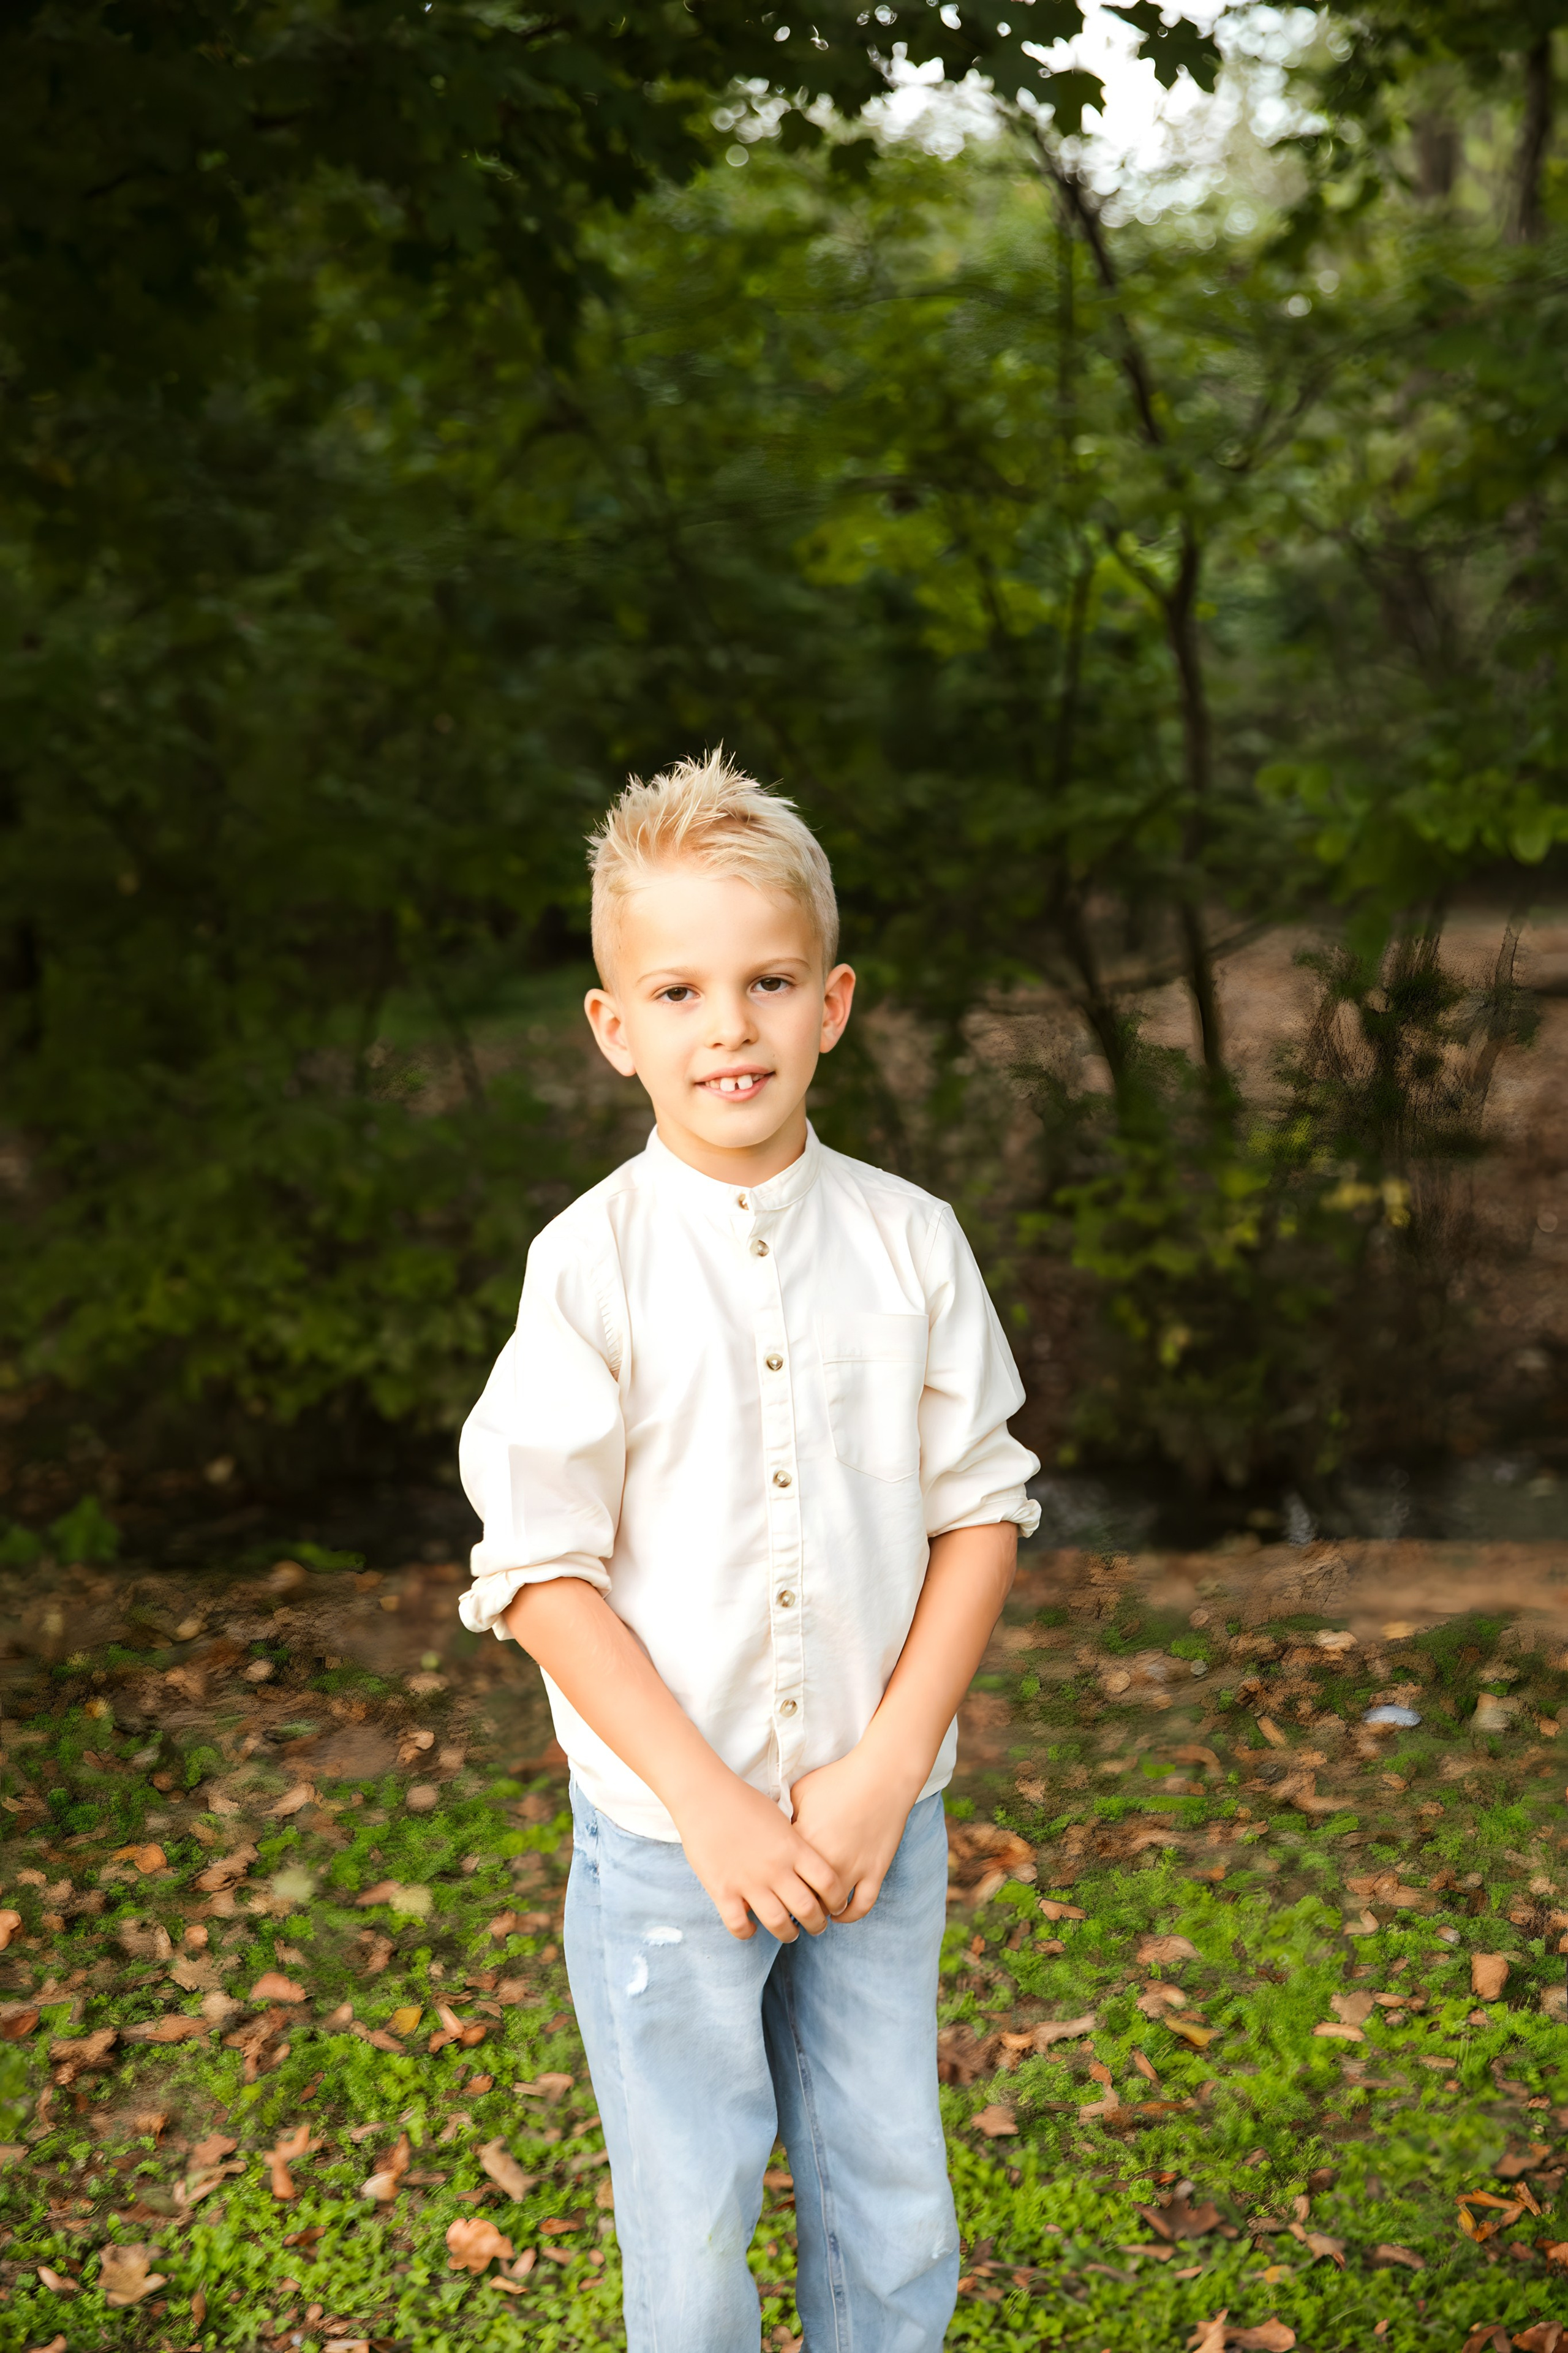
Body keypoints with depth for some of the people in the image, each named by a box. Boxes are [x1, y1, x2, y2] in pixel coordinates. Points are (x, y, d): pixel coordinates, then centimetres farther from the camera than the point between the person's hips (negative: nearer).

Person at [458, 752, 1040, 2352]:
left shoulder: (909, 1243, -3)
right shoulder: (591, 1264, -11)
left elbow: (981, 1507, 1)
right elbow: (539, 1570, -10)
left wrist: (889, 1769, -8)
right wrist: (709, 1805, -14)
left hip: (876, 1823, 3)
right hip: (663, 1846, -2)